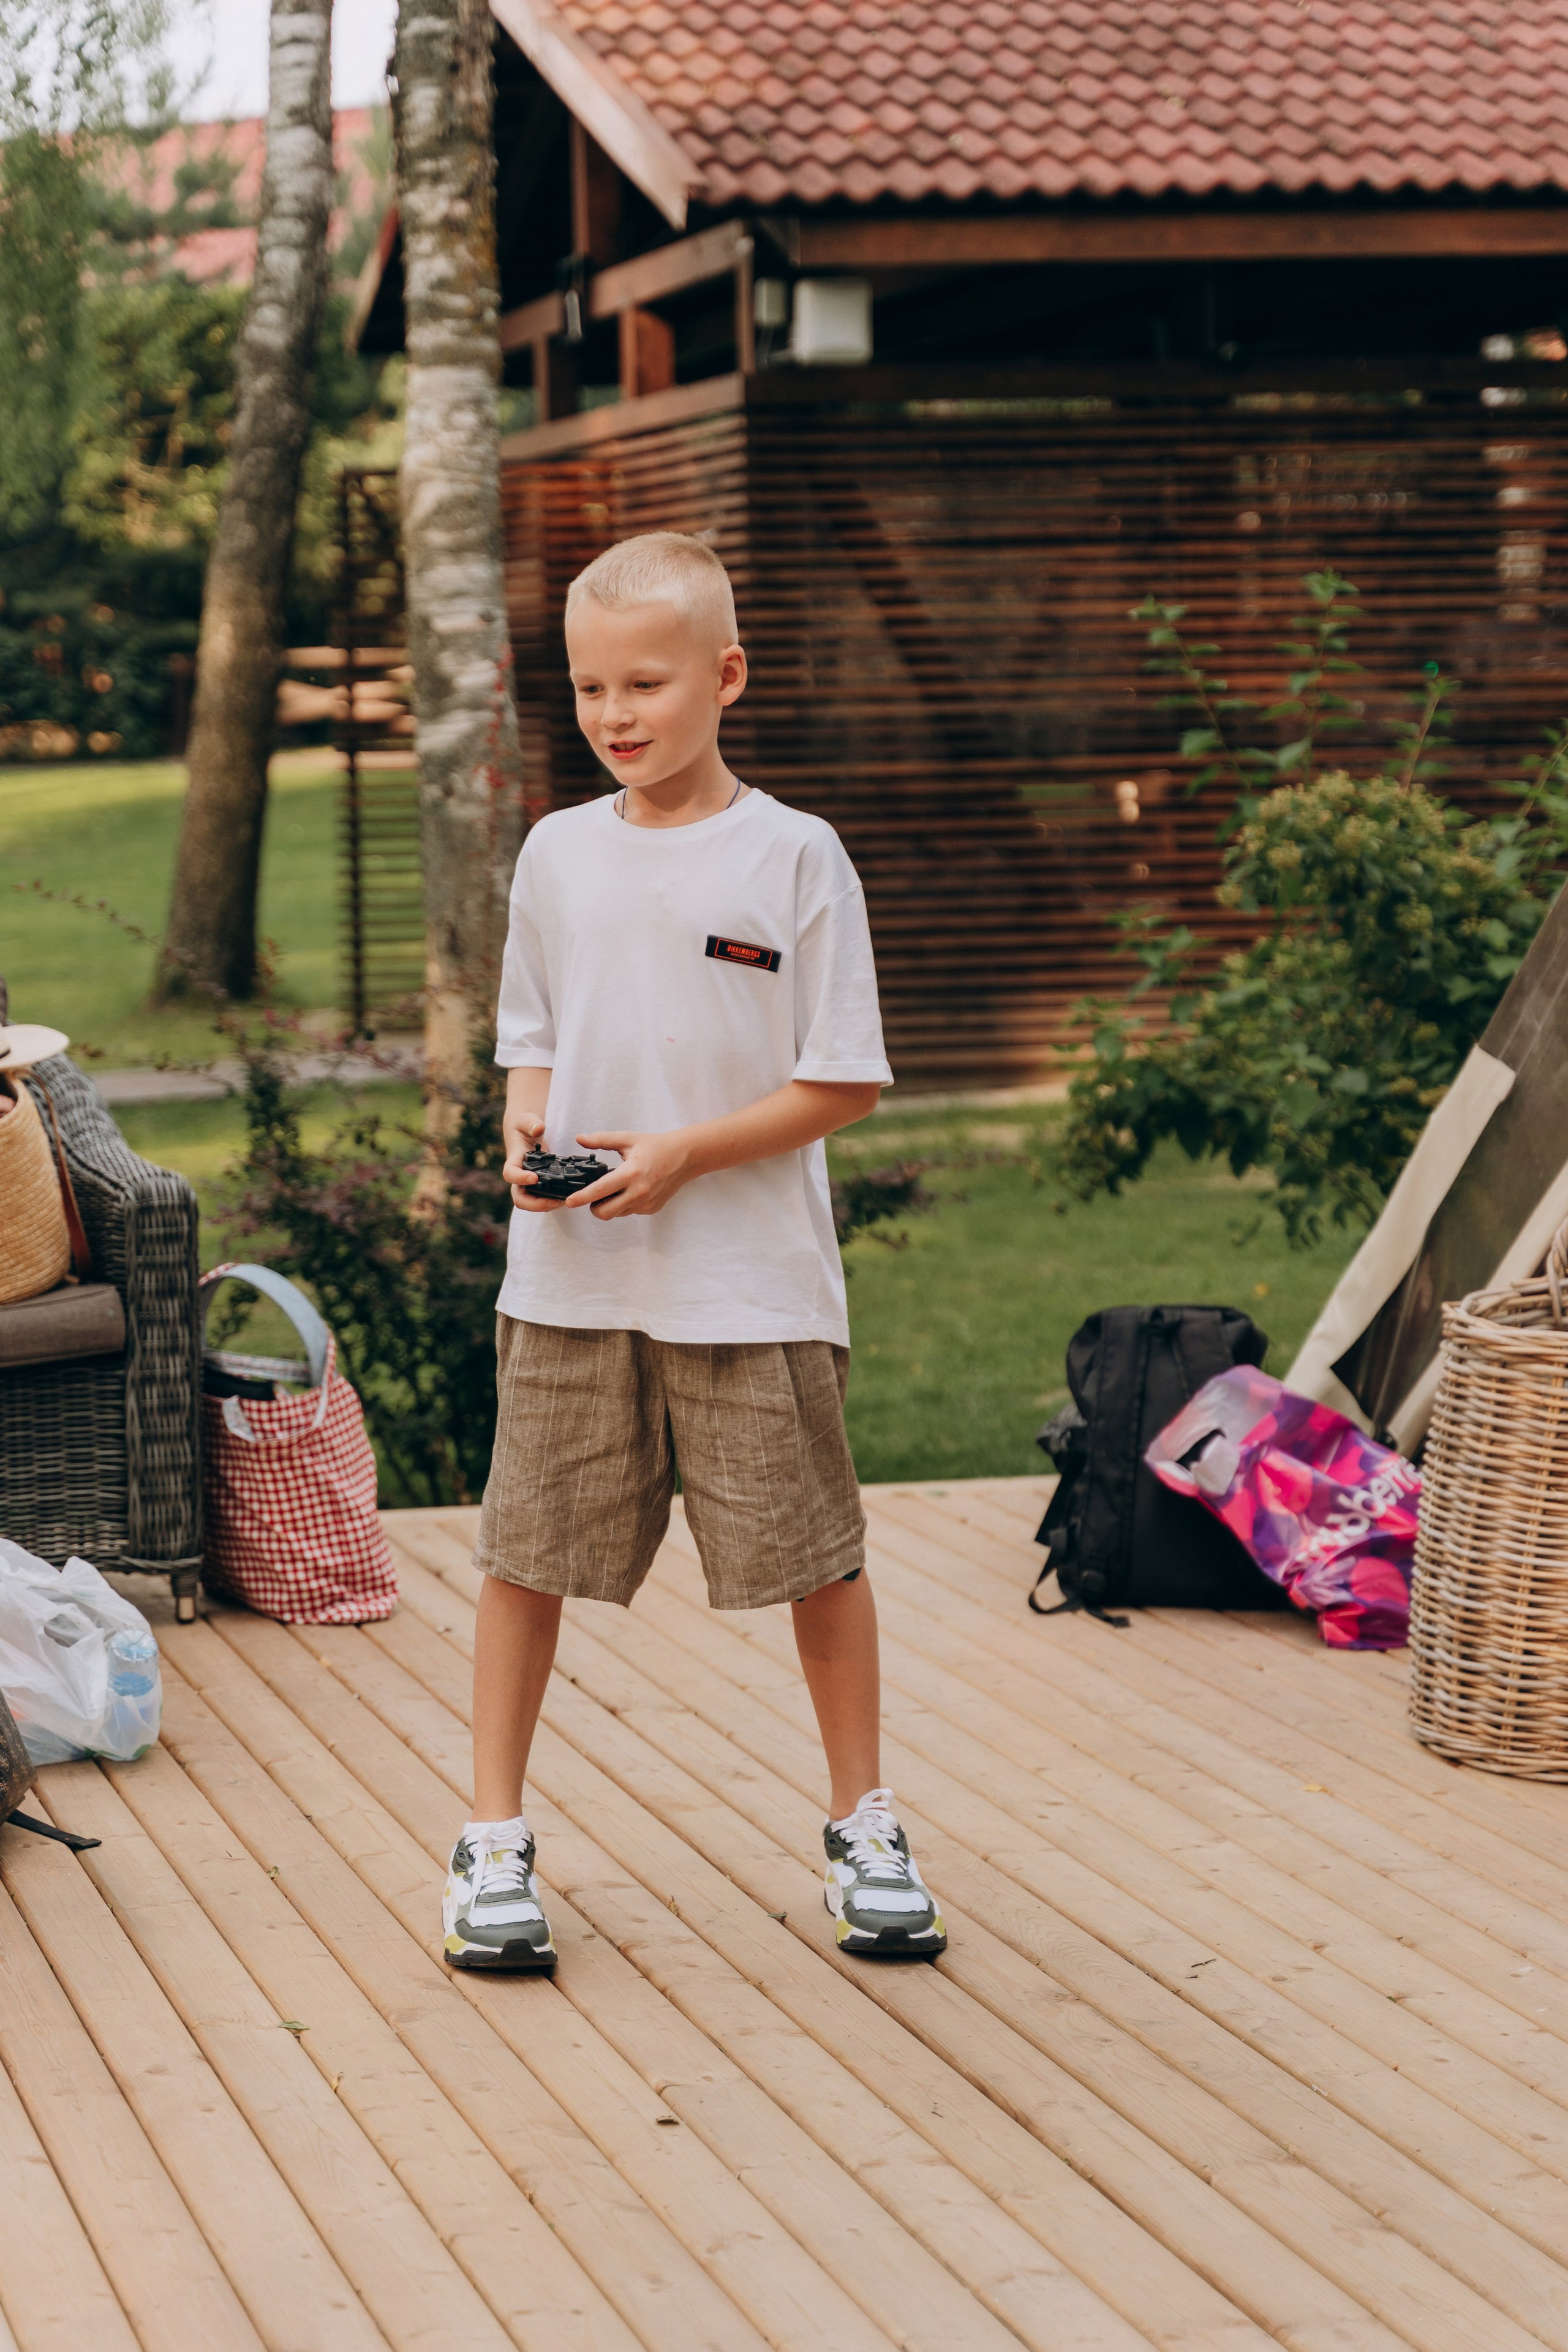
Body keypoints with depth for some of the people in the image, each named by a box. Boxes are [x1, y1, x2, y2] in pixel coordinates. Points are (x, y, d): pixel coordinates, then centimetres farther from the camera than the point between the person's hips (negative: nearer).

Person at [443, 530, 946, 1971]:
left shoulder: (794, 857, -6)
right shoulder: (558, 856, 6)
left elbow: (844, 1086, -6)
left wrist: (685, 1152, -16)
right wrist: (526, 1129, -6)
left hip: (751, 1282, -3)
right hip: (569, 1277, 3)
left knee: (816, 1554, 4)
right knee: (527, 1550, 5)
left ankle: (862, 1825, 23)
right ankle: (496, 1840, 18)